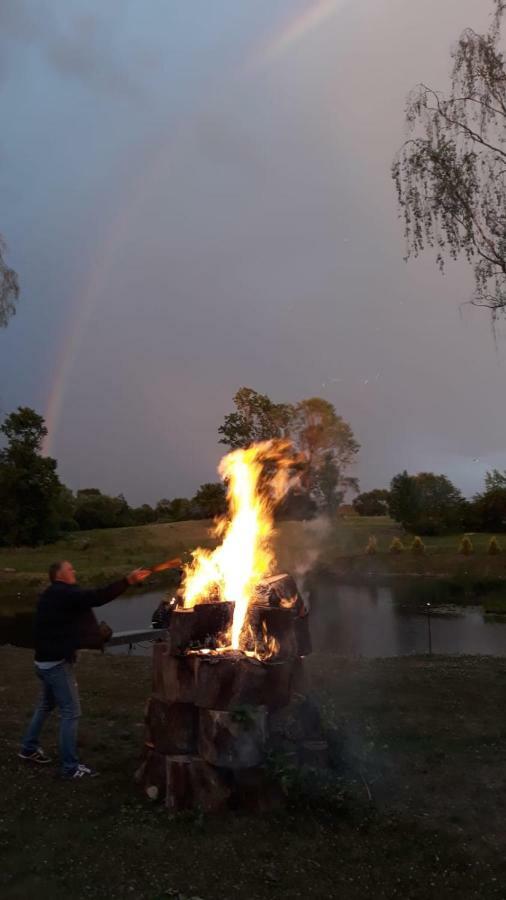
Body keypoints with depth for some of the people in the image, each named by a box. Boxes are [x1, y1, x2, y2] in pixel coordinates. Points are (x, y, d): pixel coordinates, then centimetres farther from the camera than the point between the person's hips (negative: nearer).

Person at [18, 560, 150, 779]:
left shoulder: (52, 595, 13)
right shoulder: (64, 594, -19)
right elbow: (97, 597, -30)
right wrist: (128, 581, -32)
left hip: (46, 660, 10)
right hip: (57, 662, -10)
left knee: (46, 705, 26)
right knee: (70, 712, -5)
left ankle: (29, 749, 37)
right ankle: (70, 767, 0)